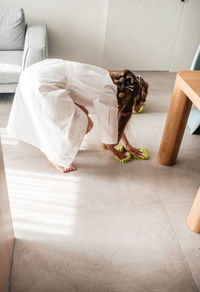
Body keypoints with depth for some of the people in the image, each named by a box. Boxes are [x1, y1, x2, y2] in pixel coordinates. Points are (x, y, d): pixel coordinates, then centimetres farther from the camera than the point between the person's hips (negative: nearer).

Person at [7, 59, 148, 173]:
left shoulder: (111, 79, 14)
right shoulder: (108, 97, -12)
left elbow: (116, 118, 24)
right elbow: (108, 128, -1)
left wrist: (127, 144, 31)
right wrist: (114, 152, 19)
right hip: (41, 84, -9)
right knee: (77, 123, -4)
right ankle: (56, 158, 18)